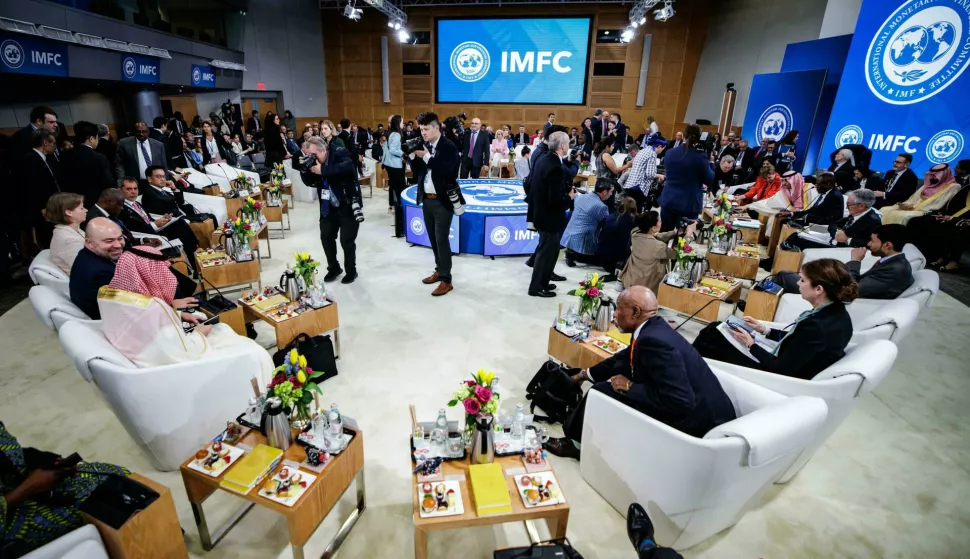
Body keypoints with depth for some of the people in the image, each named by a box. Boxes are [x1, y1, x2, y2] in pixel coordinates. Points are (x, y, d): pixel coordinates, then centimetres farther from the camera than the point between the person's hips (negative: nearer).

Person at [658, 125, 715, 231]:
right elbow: (710, 180, -3)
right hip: (689, 204, -3)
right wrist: (709, 162, 7)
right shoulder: (700, 157, -12)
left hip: (668, 201, 4)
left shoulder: (670, 153, 0)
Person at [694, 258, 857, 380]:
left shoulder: (816, 326, -33)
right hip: (790, 365, 9)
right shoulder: (836, 312, -5)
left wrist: (751, 345, -12)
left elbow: (780, 369, -25)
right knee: (714, 329, 12)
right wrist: (765, 330, 9)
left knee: (710, 336, 0)